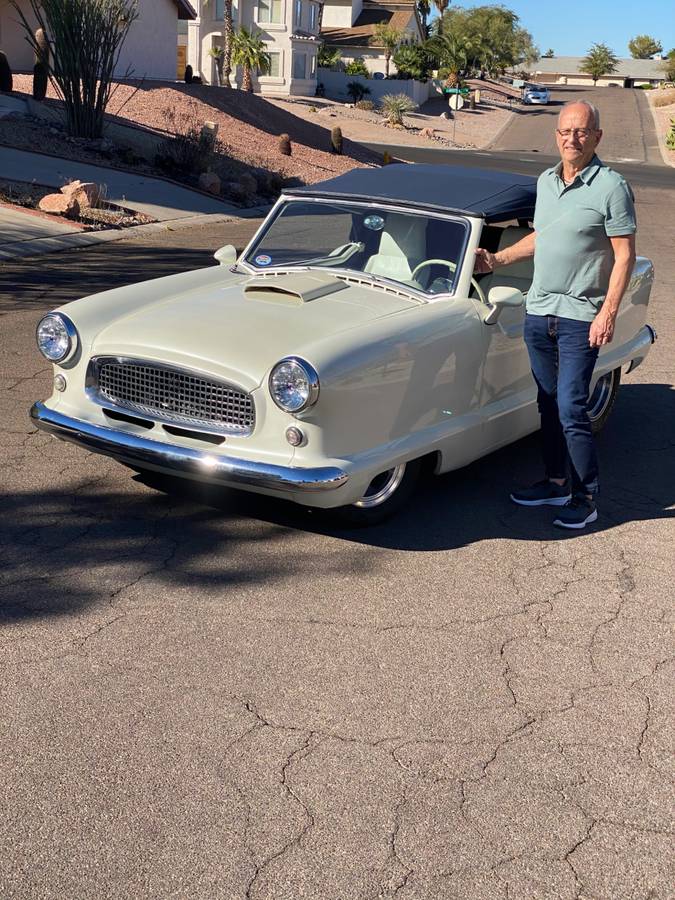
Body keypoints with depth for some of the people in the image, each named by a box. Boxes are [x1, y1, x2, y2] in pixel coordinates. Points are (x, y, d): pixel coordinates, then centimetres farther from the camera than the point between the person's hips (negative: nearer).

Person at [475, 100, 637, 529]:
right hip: (539, 311, 7)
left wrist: (608, 313, -18)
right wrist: (498, 259, 17)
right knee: (549, 405, 13)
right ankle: (557, 483, 26)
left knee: (571, 410, -8)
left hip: (582, 317, -7)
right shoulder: (546, 181, 10)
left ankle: (587, 498, 5)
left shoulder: (611, 187, -11)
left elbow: (625, 256, -12)